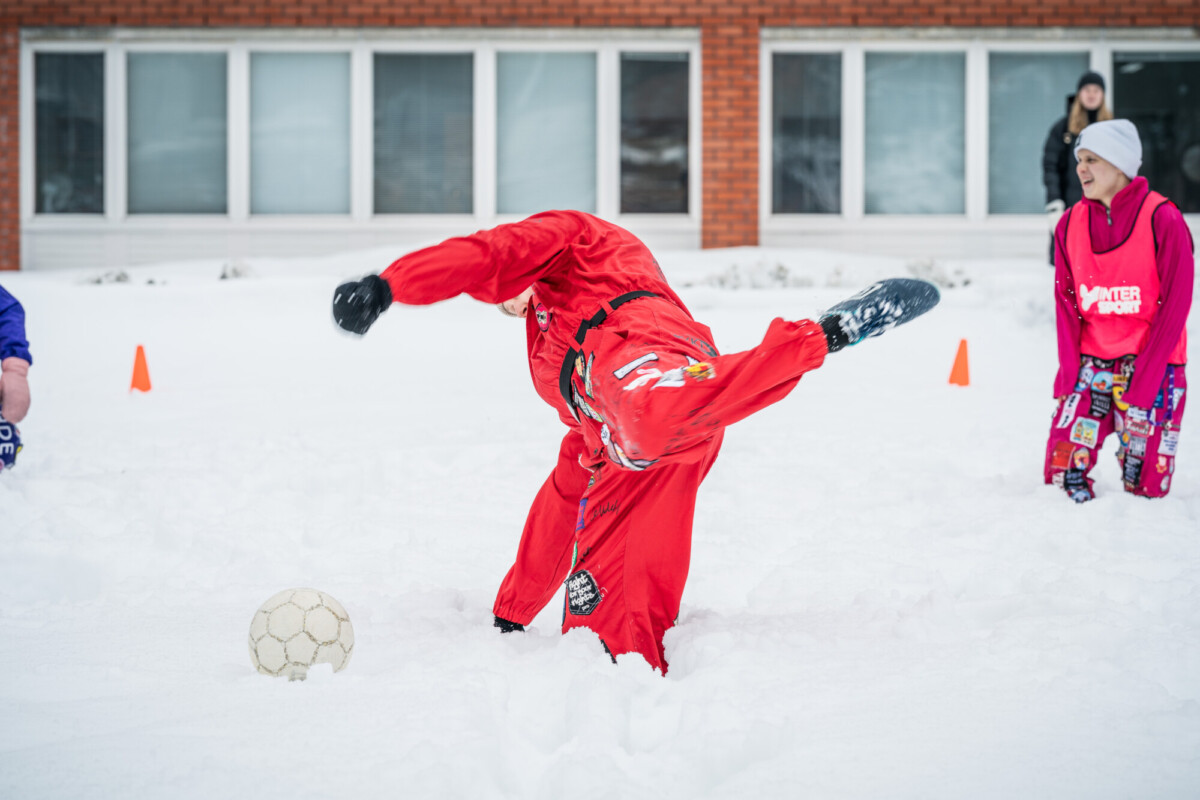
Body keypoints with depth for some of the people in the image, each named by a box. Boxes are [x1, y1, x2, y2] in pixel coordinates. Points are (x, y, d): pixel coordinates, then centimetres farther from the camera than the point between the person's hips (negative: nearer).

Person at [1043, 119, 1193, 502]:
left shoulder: (1163, 220, -12)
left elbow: (1174, 307, -12)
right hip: (1090, 359, 3)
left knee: (1146, 486, -2)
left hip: (1152, 361, -3)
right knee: (1063, 471, -8)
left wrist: (1143, 382, -15)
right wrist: (1070, 370, -7)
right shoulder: (1071, 223, 1)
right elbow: (1065, 303, 5)